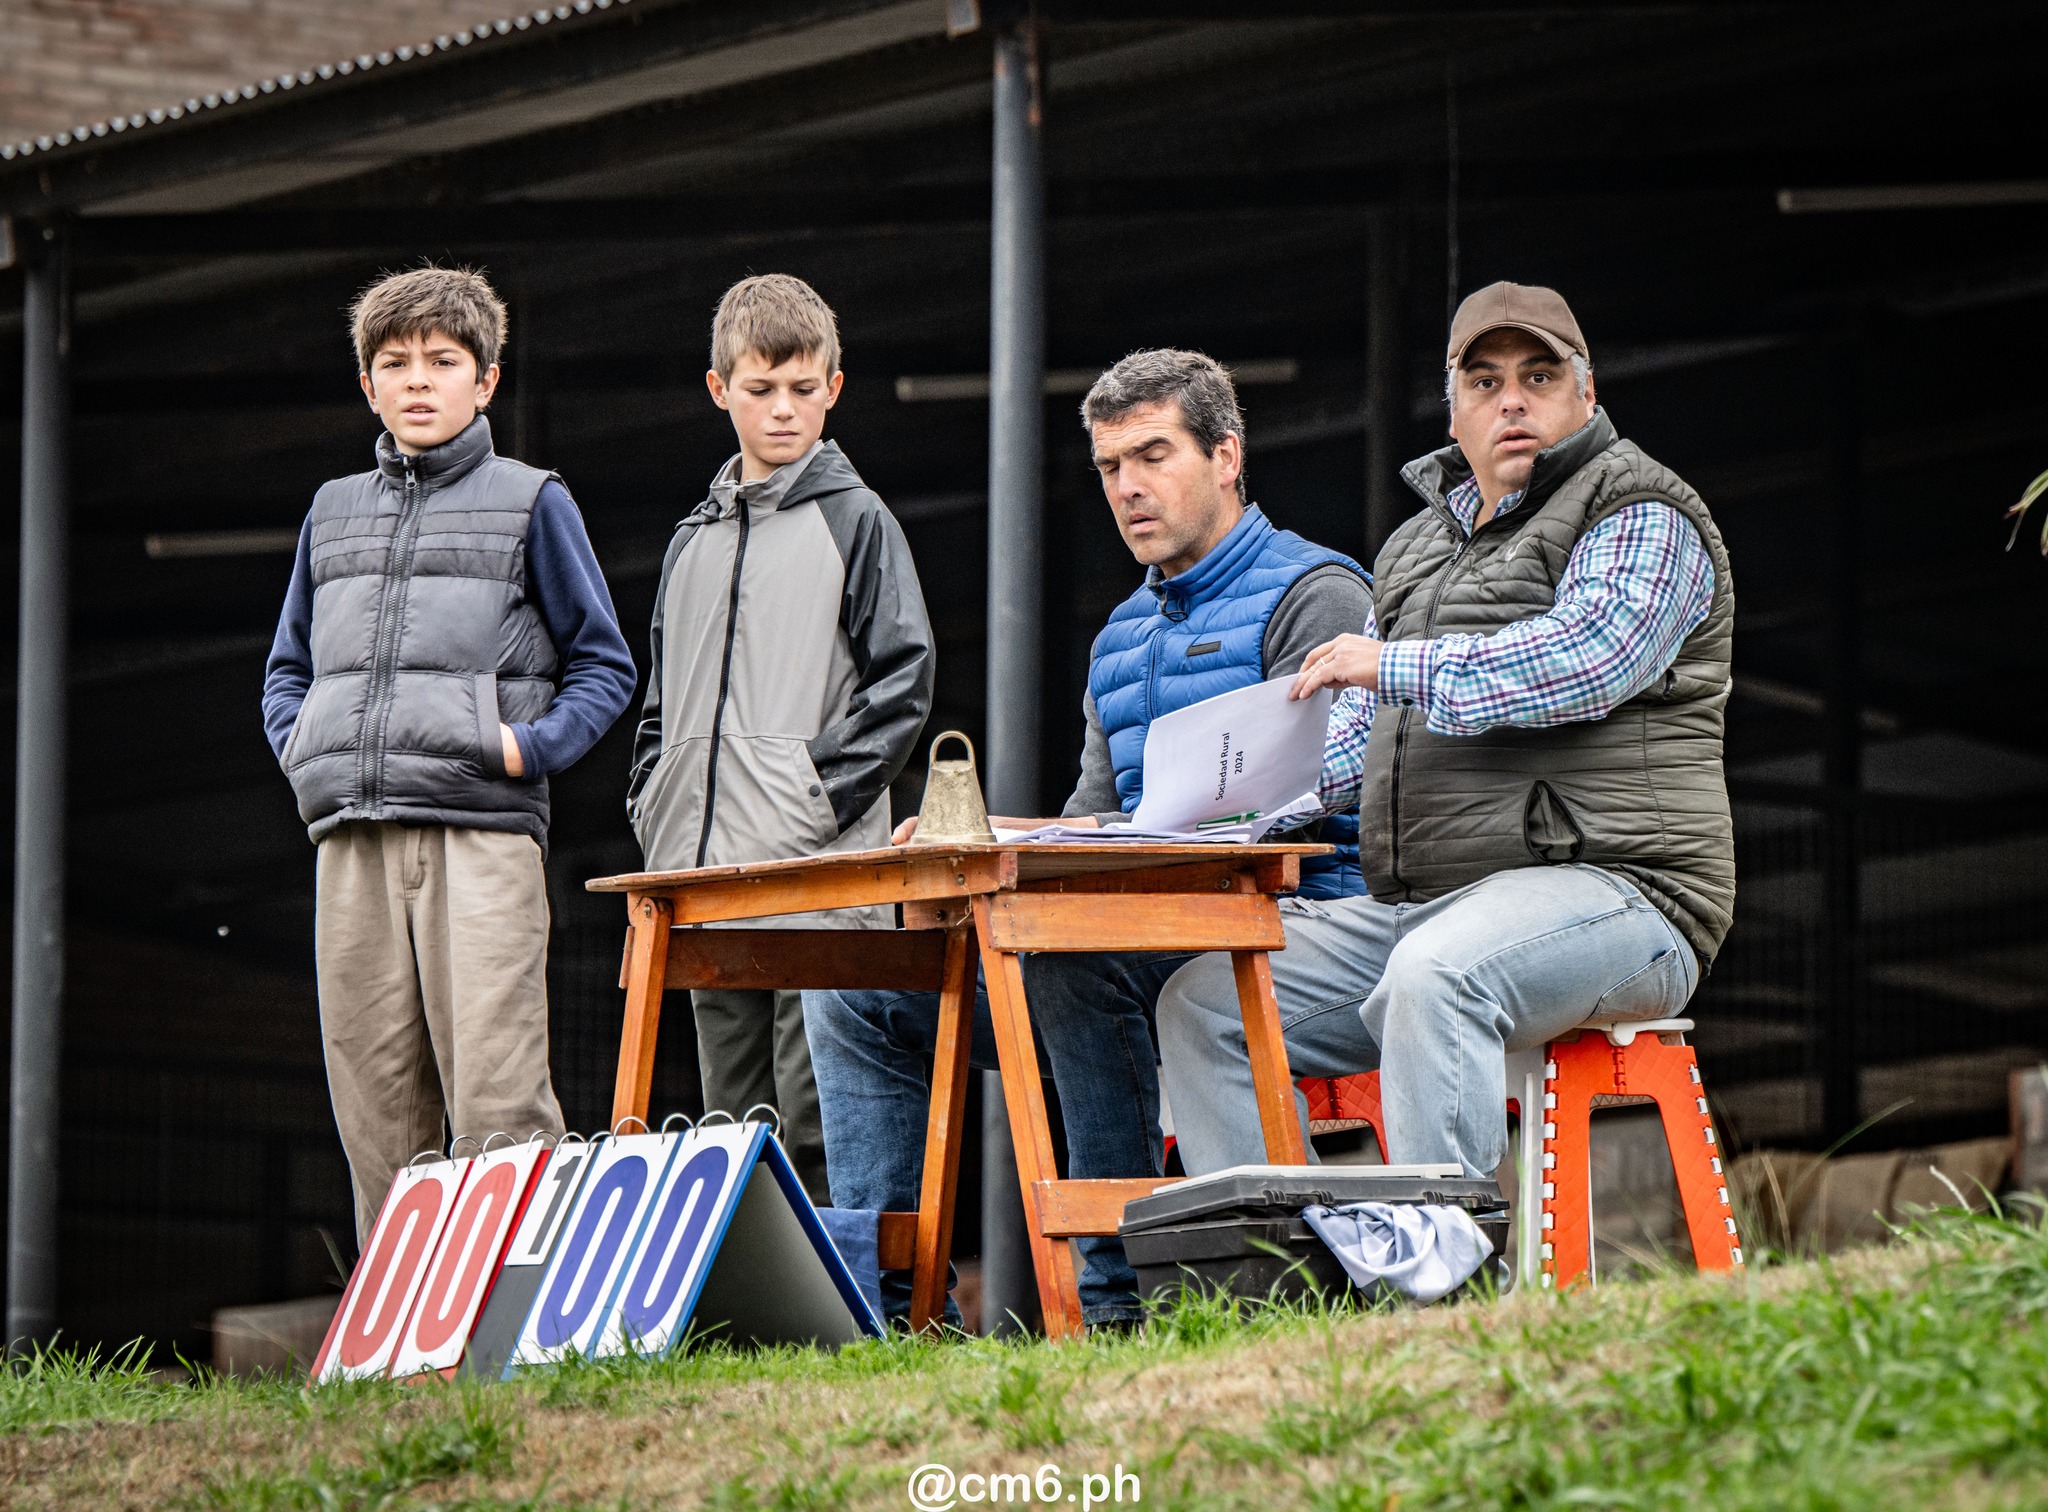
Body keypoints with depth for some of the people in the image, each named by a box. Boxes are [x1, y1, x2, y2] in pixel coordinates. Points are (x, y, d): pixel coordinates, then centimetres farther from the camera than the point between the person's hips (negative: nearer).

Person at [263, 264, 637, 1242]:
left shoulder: (530, 503, 9)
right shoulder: (334, 513, 21)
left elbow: (604, 668, 9)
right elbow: (287, 670, 29)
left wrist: (530, 747, -6)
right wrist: (300, 747, 9)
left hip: (482, 835, -4)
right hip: (352, 837, 4)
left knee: (497, 1105, -13)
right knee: (374, 1107, 2)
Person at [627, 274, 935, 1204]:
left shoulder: (855, 521, 3)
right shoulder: (695, 541, 20)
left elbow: (903, 679, -4)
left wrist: (825, 793, -12)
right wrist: (653, 807, 10)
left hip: (819, 878, -6)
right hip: (706, 882, 6)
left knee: (815, 1129, -11)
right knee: (734, 1119, 8)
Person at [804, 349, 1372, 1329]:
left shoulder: (1311, 595, -3)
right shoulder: (1121, 638, 24)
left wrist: (1110, 838, -22)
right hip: (1131, 930, 9)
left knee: (1074, 952, -39)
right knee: (853, 994, 1)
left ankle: (1116, 1292, -33)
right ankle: (891, 1301, -5)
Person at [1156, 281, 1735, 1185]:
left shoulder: (1641, 521, 0)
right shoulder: (1422, 546, 25)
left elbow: (1587, 655, -19)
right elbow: (1358, 736, 28)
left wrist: (1398, 666, -20)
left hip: (1607, 886, -8)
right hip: (1419, 908, 8)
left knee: (1434, 975, -38)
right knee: (1203, 1001, -6)